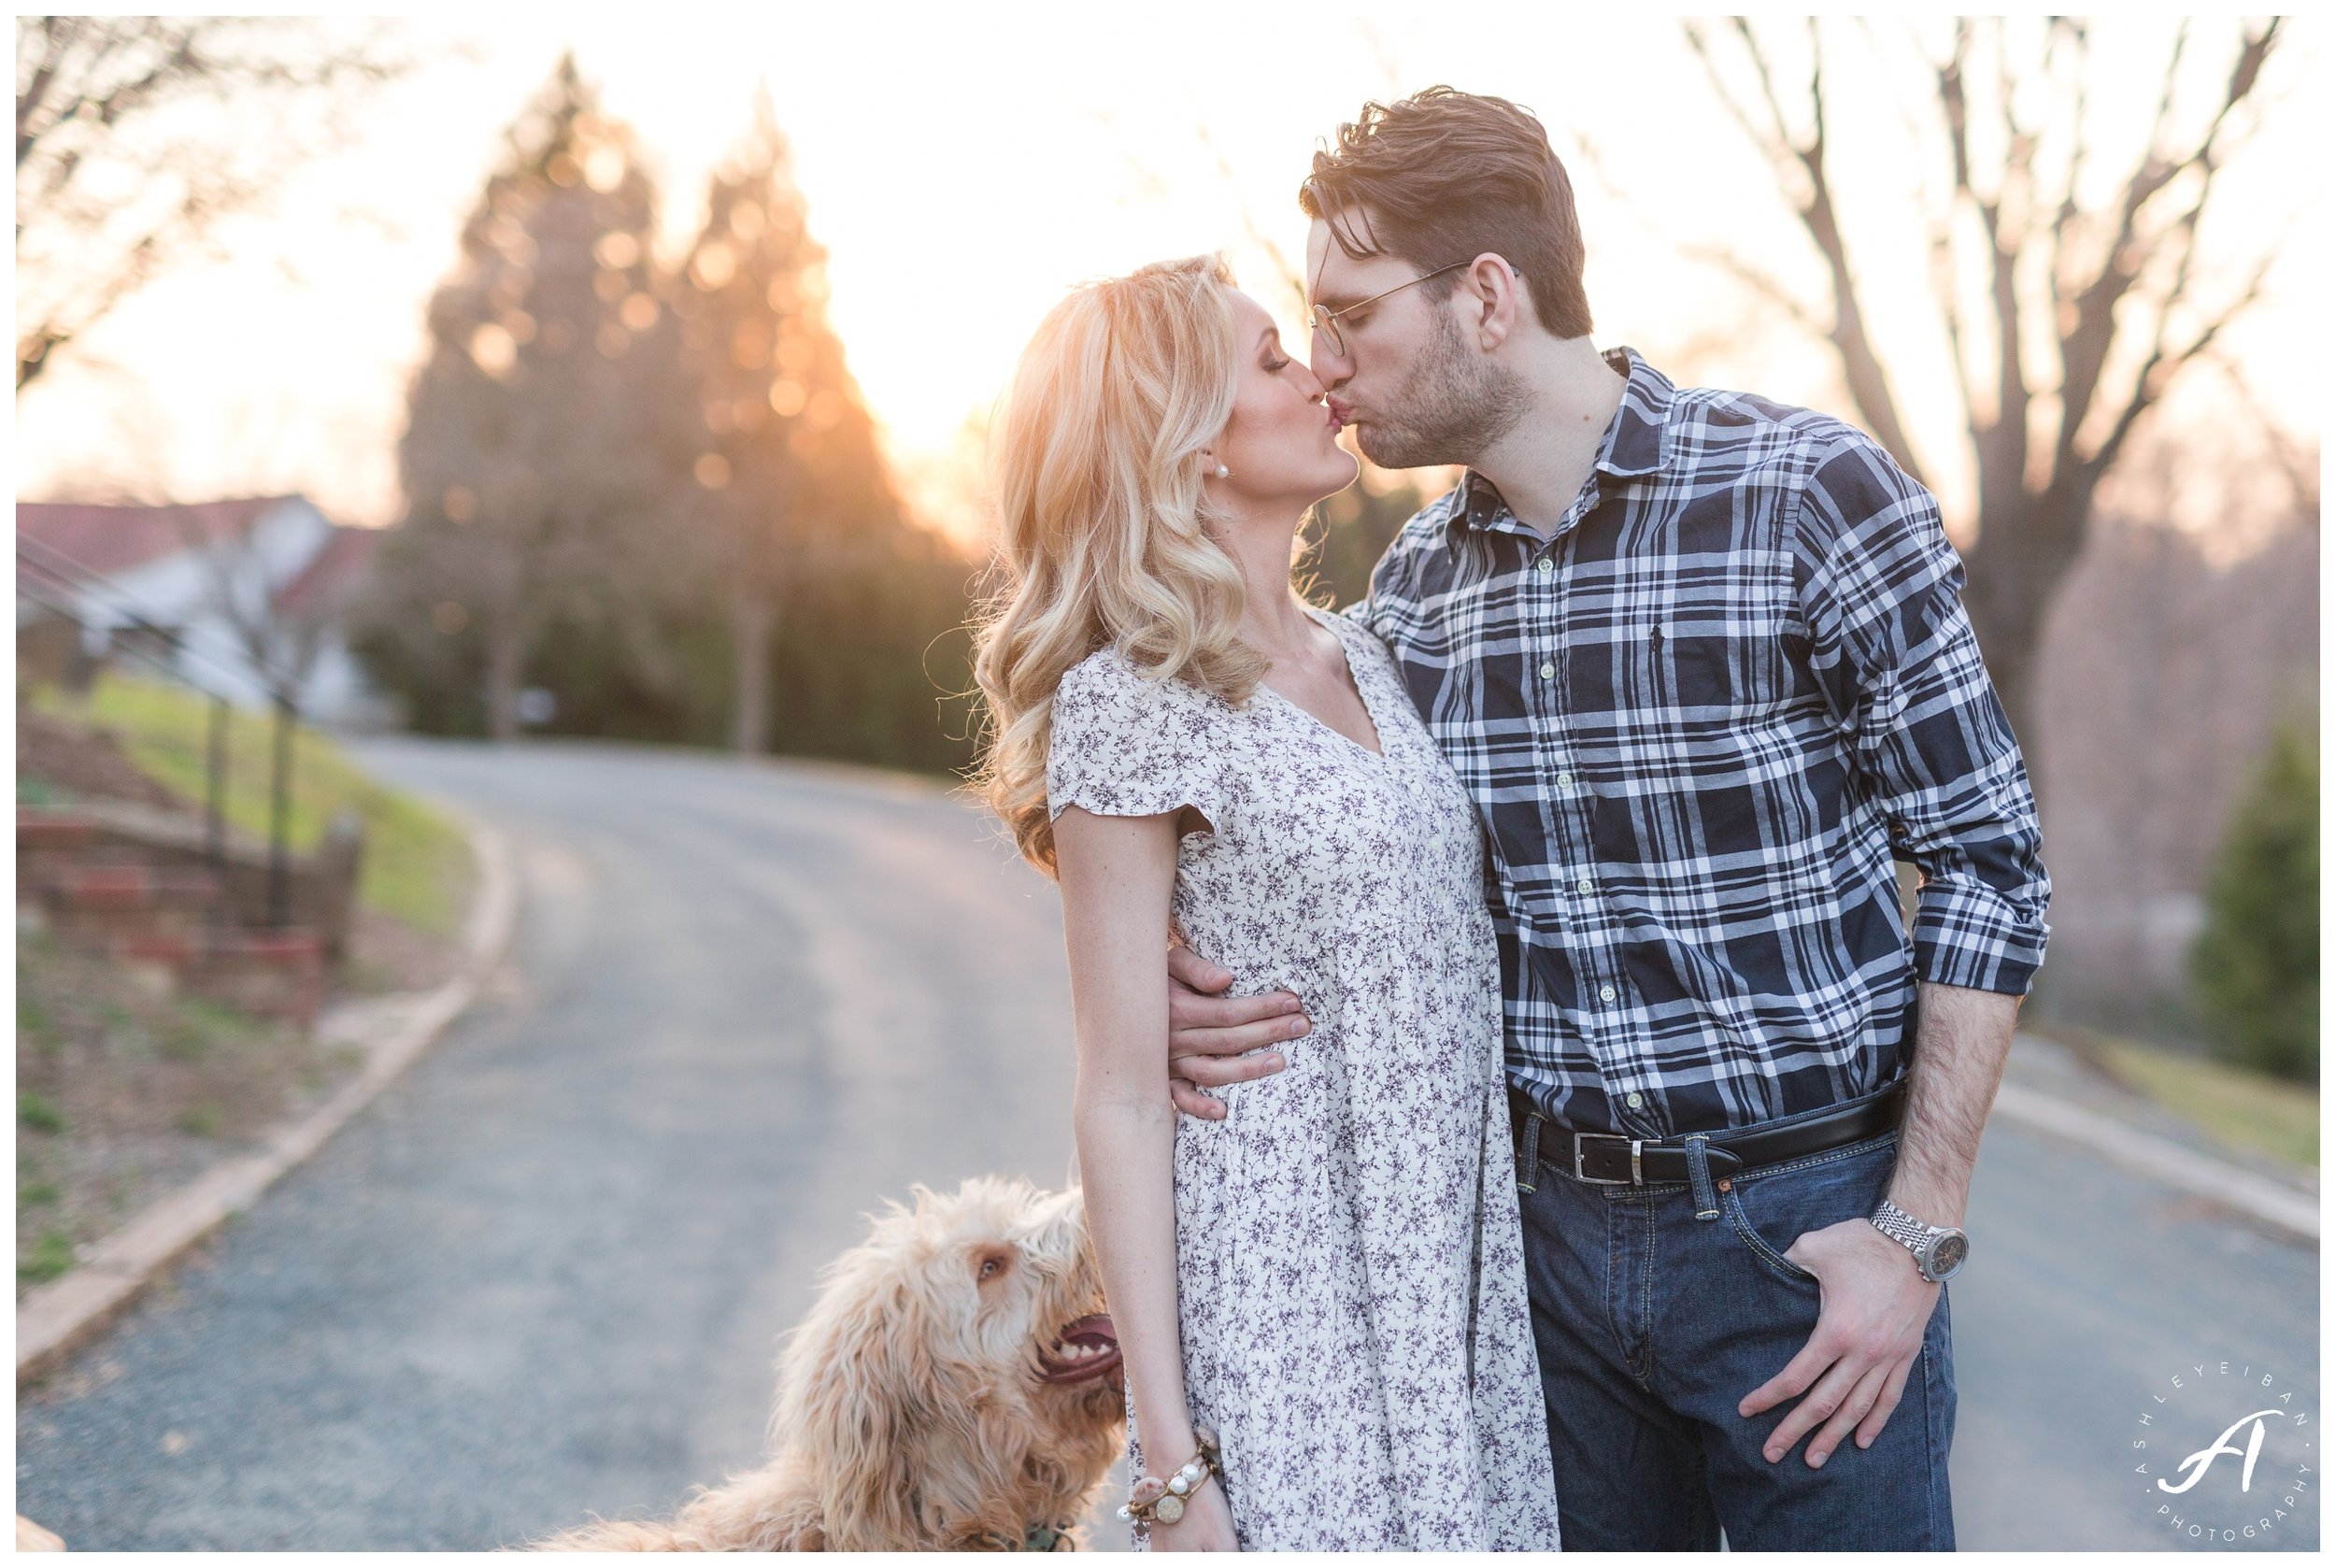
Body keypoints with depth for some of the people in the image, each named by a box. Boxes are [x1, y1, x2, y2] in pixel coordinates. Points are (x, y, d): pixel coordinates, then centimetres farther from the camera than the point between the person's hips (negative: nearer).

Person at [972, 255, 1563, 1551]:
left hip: (1457, 1292, 7)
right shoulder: (1127, 705, -11)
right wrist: (1170, 1461, -15)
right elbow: (1123, 1101, -12)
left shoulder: (1359, 657, 11)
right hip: (1282, 1320, -7)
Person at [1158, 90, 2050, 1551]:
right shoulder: (1416, 581, 4)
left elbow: (1989, 865, -9)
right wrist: (1201, 988, -10)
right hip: (1555, 1223, 5)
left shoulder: (1812, 495, -12)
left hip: (1804, 1224, -4)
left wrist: (1919, 1232, -12)